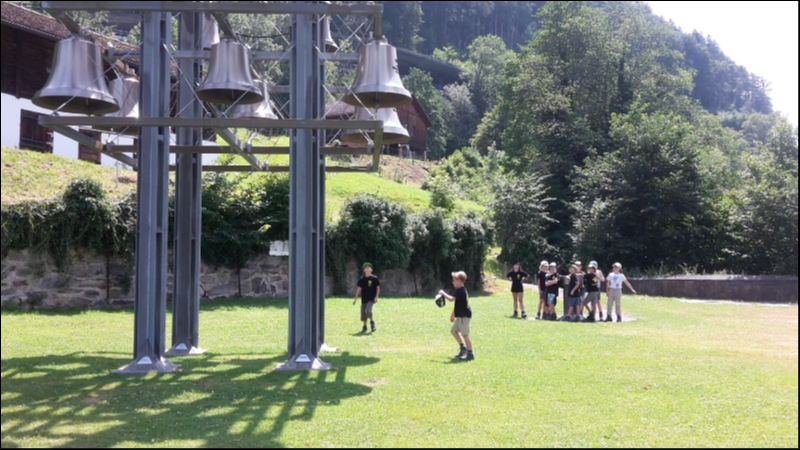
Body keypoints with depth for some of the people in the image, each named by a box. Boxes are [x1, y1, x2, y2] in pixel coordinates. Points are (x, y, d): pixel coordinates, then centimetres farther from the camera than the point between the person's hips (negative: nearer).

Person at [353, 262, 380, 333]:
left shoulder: (374, 278, -2)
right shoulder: (361, 279, 6)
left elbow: (378, 288, 0)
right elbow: (359, 289, 11)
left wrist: (376, 297, -10)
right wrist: (355, 298, 8)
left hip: (371, 298, -4)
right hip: (364, 299, 4)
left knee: (368, 311, -22)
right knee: (363, 313, 5)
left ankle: (372, 321, 4)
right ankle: (364, 326, 23)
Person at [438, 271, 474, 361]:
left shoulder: (460, 291, -18)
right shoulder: (462, 290, 15)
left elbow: (452, 299, -29)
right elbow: (457, 303, 24)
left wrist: (443, 293, -16)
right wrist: (453, 314, 29)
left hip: (464, 316, -11)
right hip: (461, 316, 11)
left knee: (465, 334, -9)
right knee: (453, 330, 18)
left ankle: (470, 354, -6)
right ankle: (463, 347, 22)